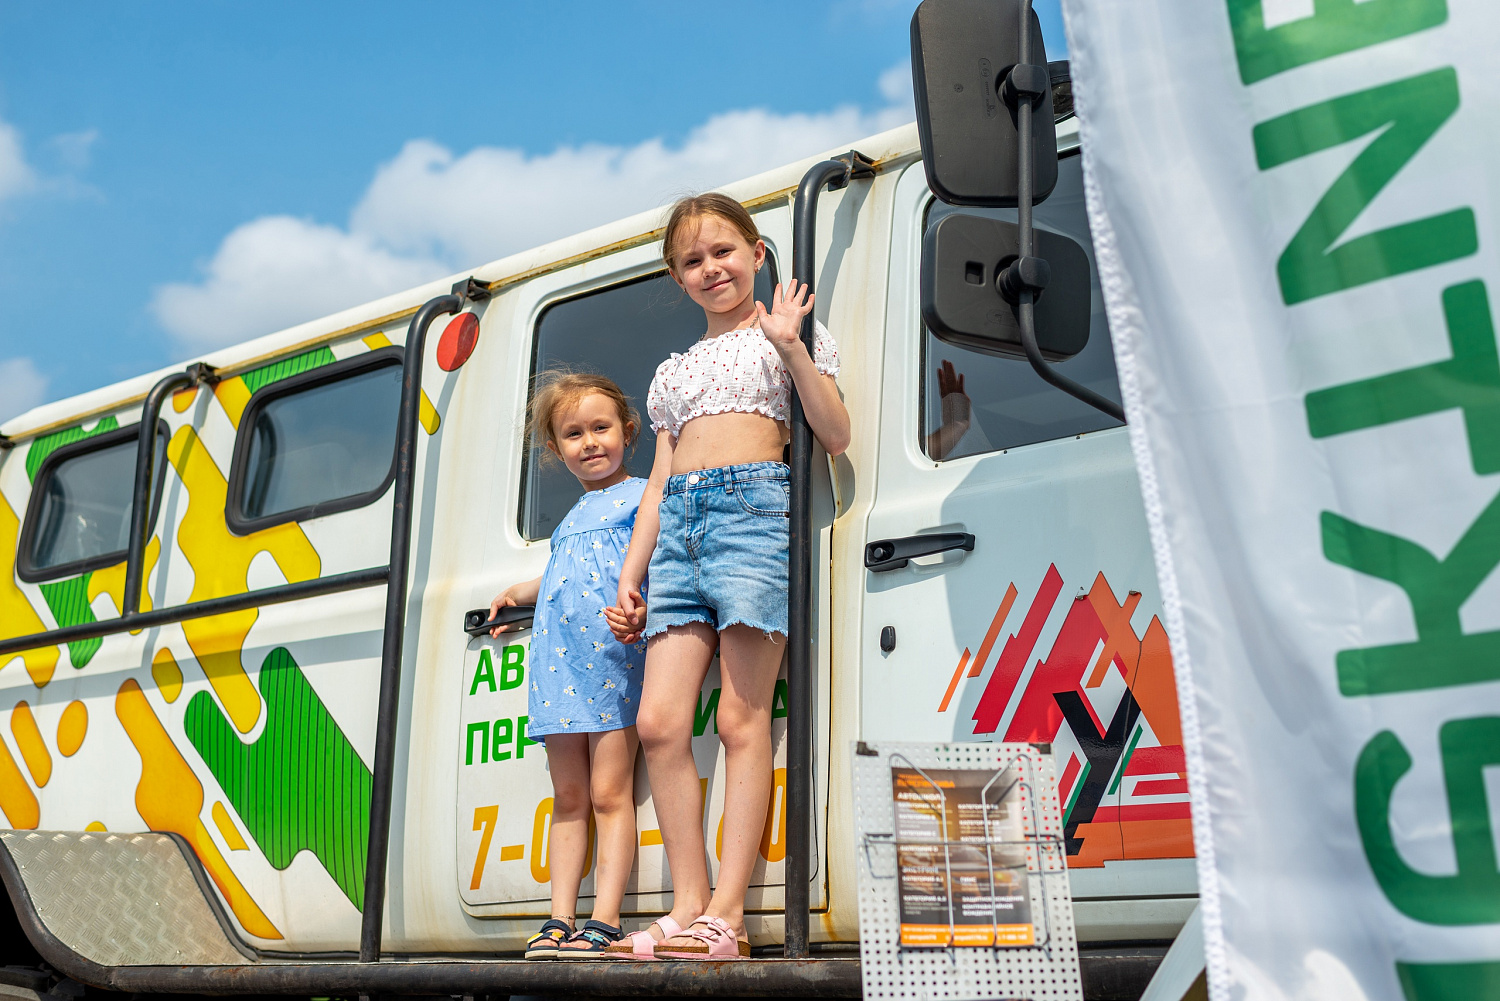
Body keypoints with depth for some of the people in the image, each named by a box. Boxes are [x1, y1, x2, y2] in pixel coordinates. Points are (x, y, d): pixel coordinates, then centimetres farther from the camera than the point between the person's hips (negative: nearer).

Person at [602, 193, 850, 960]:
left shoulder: (786, 331, 14)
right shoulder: (673, 371, 27)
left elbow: (836, 435, 1)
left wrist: (792, 348, -6)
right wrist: (629, 577, 14)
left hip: (753, 503, -5)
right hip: (679, 522, 5)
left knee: (742, 720, -10)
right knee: (659, 721, -7)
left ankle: (726, 914, -10)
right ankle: (689, 906, -1)